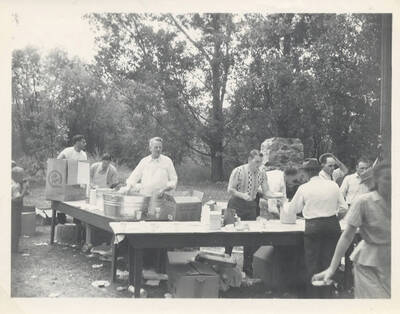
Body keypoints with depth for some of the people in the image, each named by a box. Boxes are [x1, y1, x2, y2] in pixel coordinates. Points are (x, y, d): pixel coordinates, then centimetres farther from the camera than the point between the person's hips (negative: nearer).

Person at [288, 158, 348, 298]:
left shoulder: (304, 188, -7)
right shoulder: (333, 185, 0)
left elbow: (293, 209, 4)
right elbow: (344, 207, 4)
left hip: (313, 227, -3)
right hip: (332, 225, 3)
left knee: (312, 262, 10)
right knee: (328, 260, 14)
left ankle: (313, 294, 16)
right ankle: (325, 293, 24)